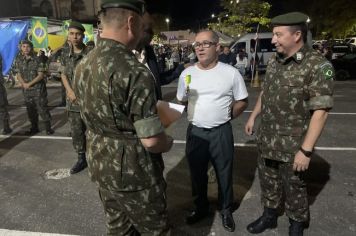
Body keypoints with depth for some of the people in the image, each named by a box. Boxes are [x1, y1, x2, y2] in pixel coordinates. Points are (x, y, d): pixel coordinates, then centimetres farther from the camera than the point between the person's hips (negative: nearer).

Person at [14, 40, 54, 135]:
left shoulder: (37, 60, -6)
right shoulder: (19, 61, 9)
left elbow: (41, 75, -10)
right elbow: (18, 75, 10)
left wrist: (29, 84, -14)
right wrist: (23, 83, -10)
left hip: (38, 89, -5)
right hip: (26, 91, 5)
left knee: (42, 109, -4)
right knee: (31, 110, 12)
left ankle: (48, 127, 7)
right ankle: (34, 128, 25)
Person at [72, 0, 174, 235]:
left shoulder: (83, 65, 1)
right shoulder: (134, 71, -26)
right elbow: (151, 141, -25)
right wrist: (168, 142, -3)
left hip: (99, 164, 8)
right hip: (132, 172, -7)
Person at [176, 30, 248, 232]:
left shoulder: (231, 73, -6)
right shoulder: (187, 74, 1)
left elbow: (242, 102, 3)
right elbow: (181, 101, 10)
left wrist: (226, 115, -3)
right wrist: (198, 114, 0)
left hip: (221, 132, -2)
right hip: (195, 132, 3)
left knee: (224, 174, 14)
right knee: (197, 174, 18)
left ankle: (226, 210, 39)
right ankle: (201, 208, 42)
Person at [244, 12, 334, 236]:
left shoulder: (318, 65, -16)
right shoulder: (274, 61, 4)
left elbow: (320, 111, -19)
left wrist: (306, 150, -22)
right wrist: (253, 116, 17)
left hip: (292, 147, -6)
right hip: (266, 140, 6)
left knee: (294, 189, 14)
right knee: (268, 182, 21)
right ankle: (269, 217, 44)